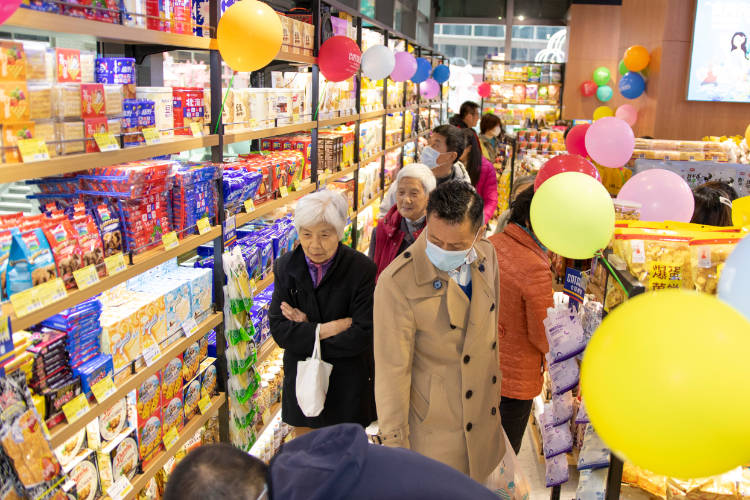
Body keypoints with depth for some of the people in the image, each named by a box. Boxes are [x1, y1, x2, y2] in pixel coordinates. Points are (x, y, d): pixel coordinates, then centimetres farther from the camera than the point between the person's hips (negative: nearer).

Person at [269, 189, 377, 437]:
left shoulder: (361, 268, -16)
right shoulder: (286, 266, -6)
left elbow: (362, 334, -20)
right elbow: (278, 329, -11)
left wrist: (306, 331, -17)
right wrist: (328, 328, -20)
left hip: (348, 385, -2)